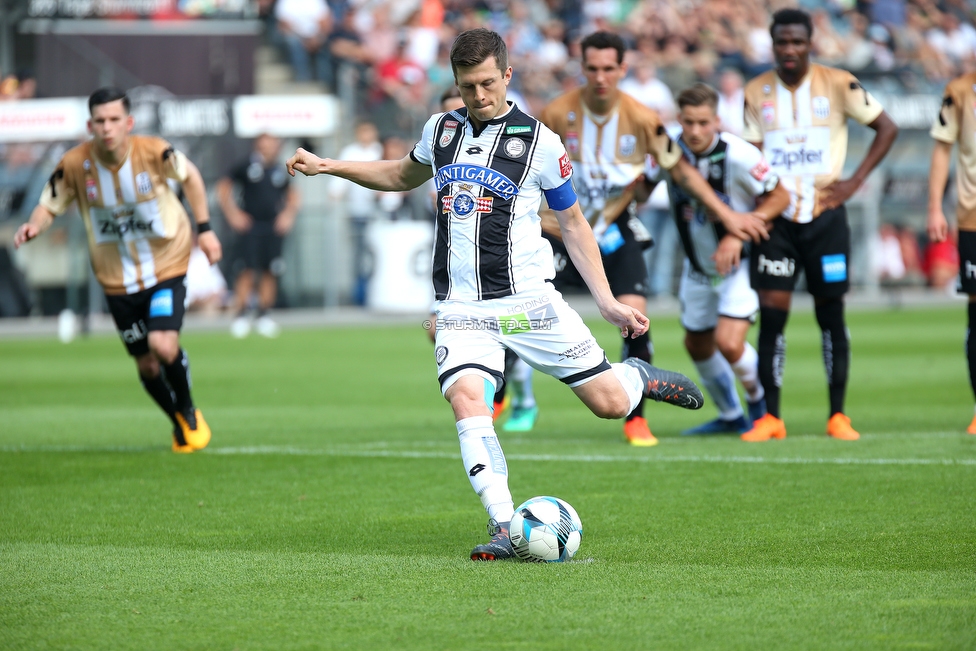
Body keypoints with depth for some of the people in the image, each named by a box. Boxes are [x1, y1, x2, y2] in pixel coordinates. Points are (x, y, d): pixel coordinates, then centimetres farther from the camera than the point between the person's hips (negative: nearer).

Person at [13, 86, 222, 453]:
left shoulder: (153, 152, -19)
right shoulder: (74, 165, -17)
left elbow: (189, 176, 2)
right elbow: (49, 206, -3)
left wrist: (205, 229, 1)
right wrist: (35, 225, -26)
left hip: (166, 266, -2)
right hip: (117, 279, 2)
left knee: (163, 346, -21)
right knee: (147, 365, 7)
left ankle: (188, 409, 11)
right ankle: (179, 424, 36)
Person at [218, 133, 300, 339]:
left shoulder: (280, 171, 9)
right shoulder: (246, 167, -1)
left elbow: (292, 195, 23)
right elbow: (223, 187, 6)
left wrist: (288, 214, 9)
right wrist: (232, 213, 0)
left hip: (274, 227, 3)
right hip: (250, 226, -3)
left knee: (270, 271, 2)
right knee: (249, 268, -11)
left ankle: (263, 315, 13)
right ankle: (241, 314, -4)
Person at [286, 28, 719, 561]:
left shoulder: (540, 142, -2)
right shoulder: (440, 130, 9)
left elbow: (573, 223, 6)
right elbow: (403, 176, 30)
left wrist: (607, 303, 2)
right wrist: (328, 167, 22)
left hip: (528, 301, -2)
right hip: (460, 309, 2)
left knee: (609, 402, -4)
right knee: (467, 402, -24)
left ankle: (637, 376, 33)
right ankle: (505, 529, -22)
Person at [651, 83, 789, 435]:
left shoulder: (738, 155, -26)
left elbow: (780, 197, -17)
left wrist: (738, 234, -25)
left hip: (742, 262, -6)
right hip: (698, 267, 6)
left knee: (729, 343, -20)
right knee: (697, 345, 15)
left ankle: (760, 399, 12)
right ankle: (730, 416, 39)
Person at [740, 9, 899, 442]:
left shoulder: (838, 84, -4)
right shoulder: (757, 93, 3)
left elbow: (887, 129, 1)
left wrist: (855, 181, -7)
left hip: (825, 215, -1)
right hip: (776, 217, 1)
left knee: (831, 313, 2)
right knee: (771, 313, -5)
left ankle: (838, 415, 9)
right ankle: (771, 418, 1)